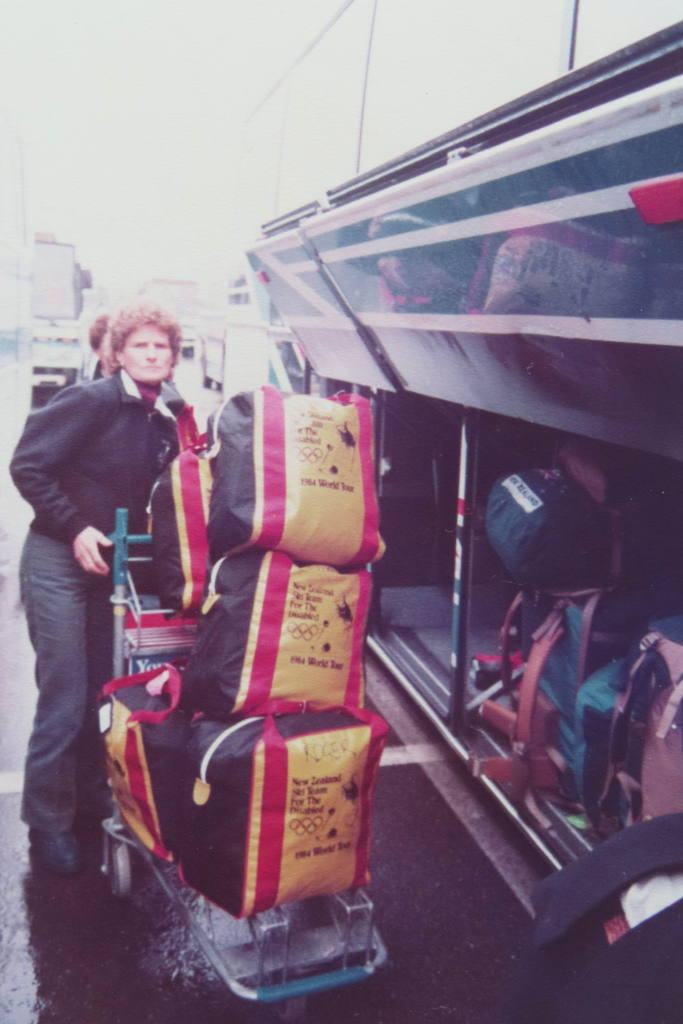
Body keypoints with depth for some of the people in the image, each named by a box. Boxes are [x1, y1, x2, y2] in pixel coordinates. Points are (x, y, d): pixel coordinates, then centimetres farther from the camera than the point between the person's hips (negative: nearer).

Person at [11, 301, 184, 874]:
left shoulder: (165, 425, 6)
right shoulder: (93, 400, -14)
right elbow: (28, 466, -16)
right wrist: (76, 529, -19)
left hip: (110, 565, 7)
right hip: (59, 562, -6)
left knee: (103, 688, 15)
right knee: (65, 697, -1)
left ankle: (89, 791, 35)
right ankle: (48, 821, 17)